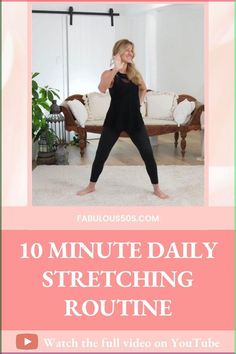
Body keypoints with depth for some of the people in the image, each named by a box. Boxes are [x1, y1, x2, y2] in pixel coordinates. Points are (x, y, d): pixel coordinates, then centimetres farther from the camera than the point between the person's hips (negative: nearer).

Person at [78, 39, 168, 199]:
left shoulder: (135, 74, 8)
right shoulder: (109, 74, -6)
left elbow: (143, 89, 29)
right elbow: (102, 88, -30)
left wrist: (140, 103, 13)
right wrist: (116, 68, -38)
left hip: (134, 119, 3)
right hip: (114, 119, -3)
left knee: (148, 154, -1)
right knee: (101, 154, 3)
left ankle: (157, 188, 13)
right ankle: (91, 186, 23)